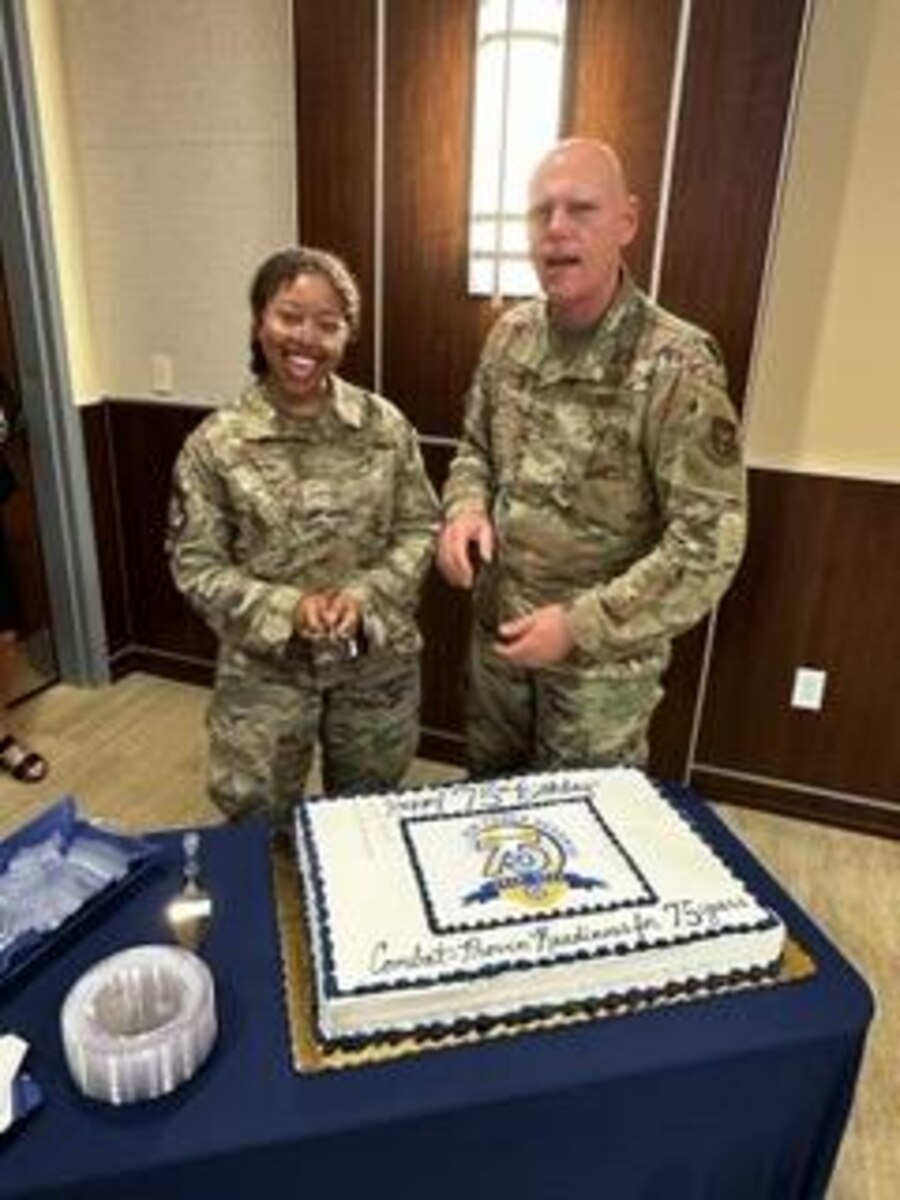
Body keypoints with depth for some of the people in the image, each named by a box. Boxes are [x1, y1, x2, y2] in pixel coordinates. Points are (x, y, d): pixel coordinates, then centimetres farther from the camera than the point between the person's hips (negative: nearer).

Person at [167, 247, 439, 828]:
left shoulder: (385, 425, -7)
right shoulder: (215, 443, -11)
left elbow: (420, 529, -3)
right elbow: (196, 566, -9)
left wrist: (367, 595, -19)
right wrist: (285, 608, -22)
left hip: (377, 663, 2)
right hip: (265, 670, -1)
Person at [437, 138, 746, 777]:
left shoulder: (677, 365, -22)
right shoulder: (511, 334, -2)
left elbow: (710, 543, -22)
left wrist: (582, 624, -23)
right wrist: (466, 509, -11)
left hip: (605, 655, -5)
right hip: (498, 630, 6)